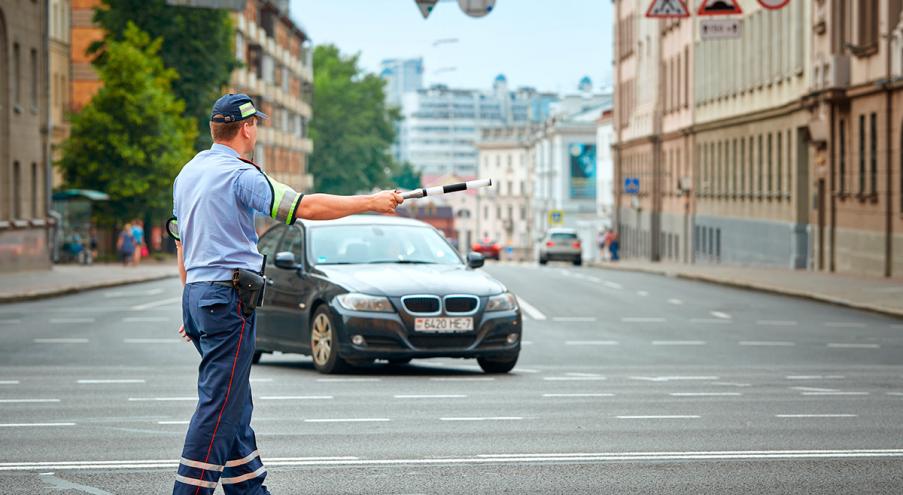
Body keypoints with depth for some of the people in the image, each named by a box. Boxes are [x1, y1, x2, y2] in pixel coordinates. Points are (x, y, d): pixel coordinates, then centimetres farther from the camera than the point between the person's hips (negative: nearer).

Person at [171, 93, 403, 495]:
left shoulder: (187, 173, 14)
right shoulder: (240, 175, -14)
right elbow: (305, 207, -20)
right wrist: (370, 202, -12)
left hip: (196, 294, 9)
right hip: (229, 298, -9)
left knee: (234, 403, 14)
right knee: (219, 405, -8)